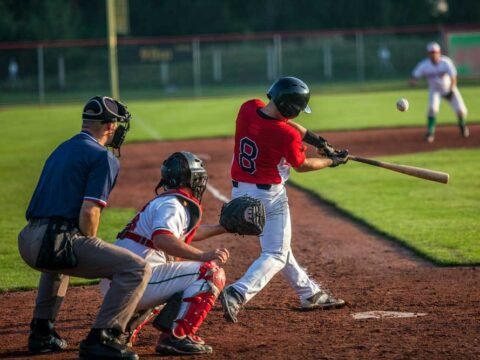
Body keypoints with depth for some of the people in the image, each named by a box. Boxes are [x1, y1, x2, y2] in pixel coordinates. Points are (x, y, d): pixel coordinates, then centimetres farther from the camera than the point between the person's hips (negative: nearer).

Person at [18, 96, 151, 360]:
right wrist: (90, 247, 4)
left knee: (57, 263, 43)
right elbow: (89, 212, -14)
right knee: (136, 269, -9)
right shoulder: (103, 157, -3)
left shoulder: (62, 150, 24)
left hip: (27, 241, 9)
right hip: (57, 243, -9)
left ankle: (41, 331, 38)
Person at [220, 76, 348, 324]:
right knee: (276, 255, 1)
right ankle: (237, 294, -20)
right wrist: (332, 161, 12)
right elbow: (301, 166, -3)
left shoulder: (248, 109, -7)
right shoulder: (287, 135, -22)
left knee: (277, 246, 21)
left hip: (239, 192, 8)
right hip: (269, 196, -8)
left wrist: (309, 136, 11)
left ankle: (310, 294, 34)